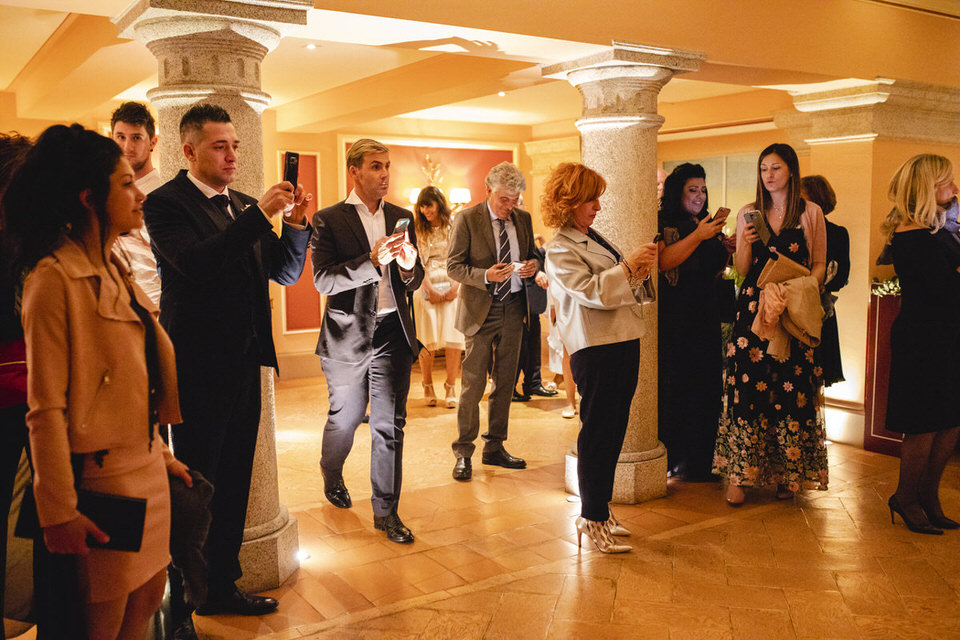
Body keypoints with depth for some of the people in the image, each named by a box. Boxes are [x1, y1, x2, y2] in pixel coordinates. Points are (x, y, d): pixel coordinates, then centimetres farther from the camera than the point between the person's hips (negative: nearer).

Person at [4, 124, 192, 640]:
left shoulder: (115, 270, 11)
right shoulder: (54, 279, -16)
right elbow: (46, 408, -18)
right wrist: (59, 513, -17)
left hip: (145, 467, 8)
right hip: (100, 472, -8)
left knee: (148, 594, 17)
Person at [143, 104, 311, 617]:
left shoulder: (245, 207, 13)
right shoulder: (165, 203, -7)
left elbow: (287, 272, 11)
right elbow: (194, 263, -25)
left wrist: (295, 223, -7)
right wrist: (258, 215, -26)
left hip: (245, 363, 7)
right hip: (198, 367, -6)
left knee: (234, 483, 14)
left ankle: (221, 587, 28)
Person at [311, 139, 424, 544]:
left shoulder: (401, 218, 9)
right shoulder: (328, 220, -4)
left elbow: (413, 283, 12)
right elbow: (323, 281, -14)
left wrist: (409, 266, -11)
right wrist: (372, 260, -24)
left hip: (393, 333, 3)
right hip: (348, 336, -3)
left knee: (390, 425, 3)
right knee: (345, 419, 14)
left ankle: (386, 511, 14)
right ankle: (332, 476, 45)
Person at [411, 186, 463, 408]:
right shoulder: (417, 231, 7)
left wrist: (455, 286, -8)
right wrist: (430, 289, -8)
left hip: (451, 288, 0)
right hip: (426, 288, 0)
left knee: (453, 337, -6)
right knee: (427, 339, -2)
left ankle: (450, 387, 3)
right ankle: (428, 386, 11)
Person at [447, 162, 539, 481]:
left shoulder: (523, 218, 8)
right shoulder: (467, 219, -6)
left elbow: (531, 255, 19)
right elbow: (453, 266, -7)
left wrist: (533, 265, -5)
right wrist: (486, 276, -23)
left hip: (513, 308, 5)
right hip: (481, 310, -5)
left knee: (505, 381, 11)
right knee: (473, 383, -2)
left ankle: (494, 448, 24)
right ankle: (463, 452, 10)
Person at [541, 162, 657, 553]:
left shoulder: (592, 237, 19)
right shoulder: (559, 249, -9)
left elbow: (618, 284, 23)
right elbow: (593, 292, -20)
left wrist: (640, 269, 4)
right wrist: (629, 265, -17)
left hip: (623, 341, 9)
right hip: (596, 348, -9)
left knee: (614, 429, 13)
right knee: (597, 432, -3)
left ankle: (600, 510, 25)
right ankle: (592, 520, 8)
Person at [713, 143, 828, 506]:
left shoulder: (811, 213, 6)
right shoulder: (749, 214, 9)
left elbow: (820, 264, 8)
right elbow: (741, 269, 8)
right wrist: (745, 244, -11)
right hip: (754, 308, 1)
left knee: (793, 389, -2)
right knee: (747, 385, -5)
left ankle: (788, 473, 12)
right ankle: (740, 474, 1)